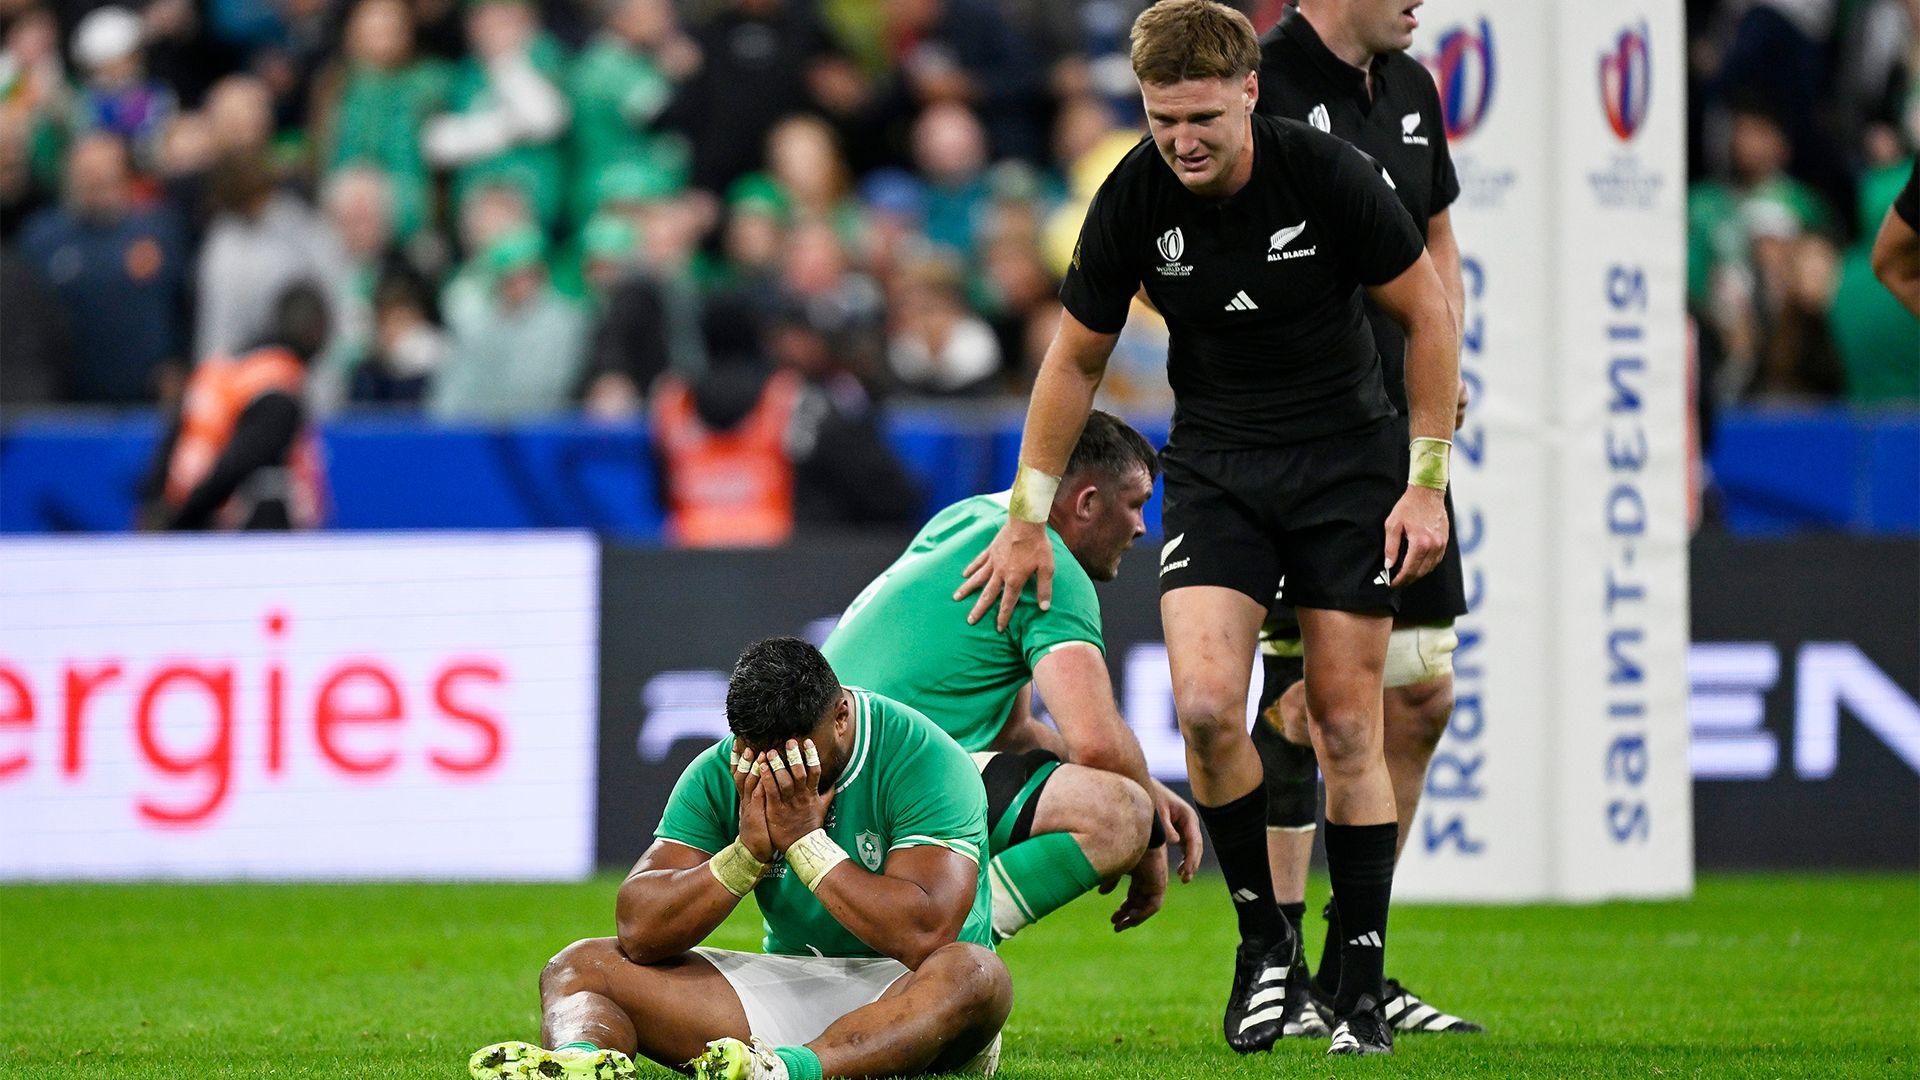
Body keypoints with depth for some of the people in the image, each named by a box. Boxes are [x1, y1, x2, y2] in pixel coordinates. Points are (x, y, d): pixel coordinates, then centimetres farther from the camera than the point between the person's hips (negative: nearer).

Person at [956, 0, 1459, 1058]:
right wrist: (1027, 517, 6)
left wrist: (1425, 484, -8)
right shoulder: (1133, 200, -11)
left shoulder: (1327, 174, -18)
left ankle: (1362, 981, 7)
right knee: (1205, 704, -17)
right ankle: (1261, 933, 4)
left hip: (1346, 455, -2)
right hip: (1213, 463, 2)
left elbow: (1428, 313, -6)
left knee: (1345, 723, -3)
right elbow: (1076, 357, 4)